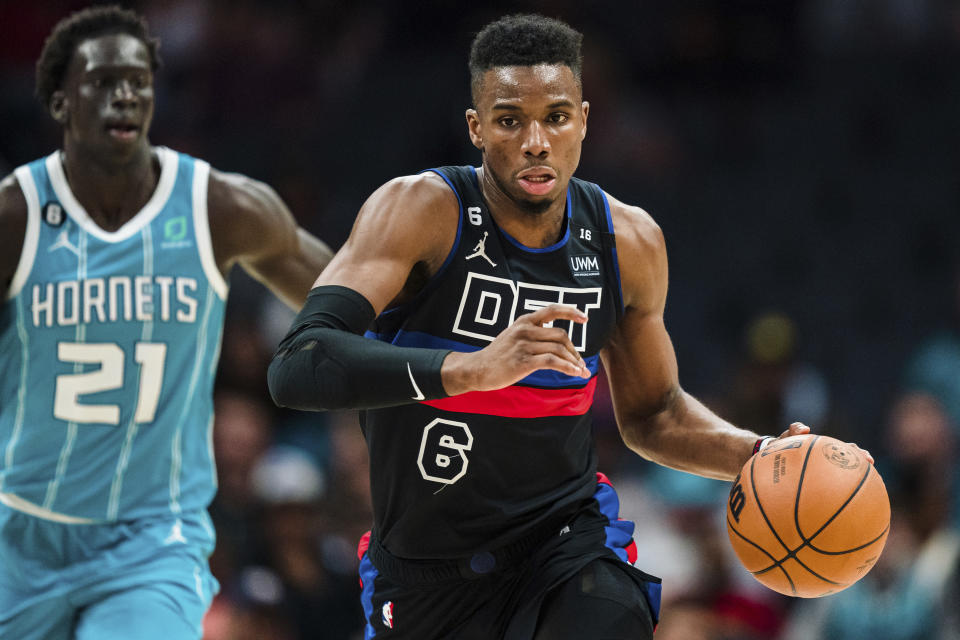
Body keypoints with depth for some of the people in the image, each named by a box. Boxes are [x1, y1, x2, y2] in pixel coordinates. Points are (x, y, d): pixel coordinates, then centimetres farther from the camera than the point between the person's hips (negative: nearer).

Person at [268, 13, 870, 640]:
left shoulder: (630, 242, -3)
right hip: (425, 577, -1)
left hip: (567, 537, 2)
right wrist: (470, 368, -45)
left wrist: (758, 455, -6)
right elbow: (296, 368, -32)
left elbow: (652, 412, 14)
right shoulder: (420, 210, -18)